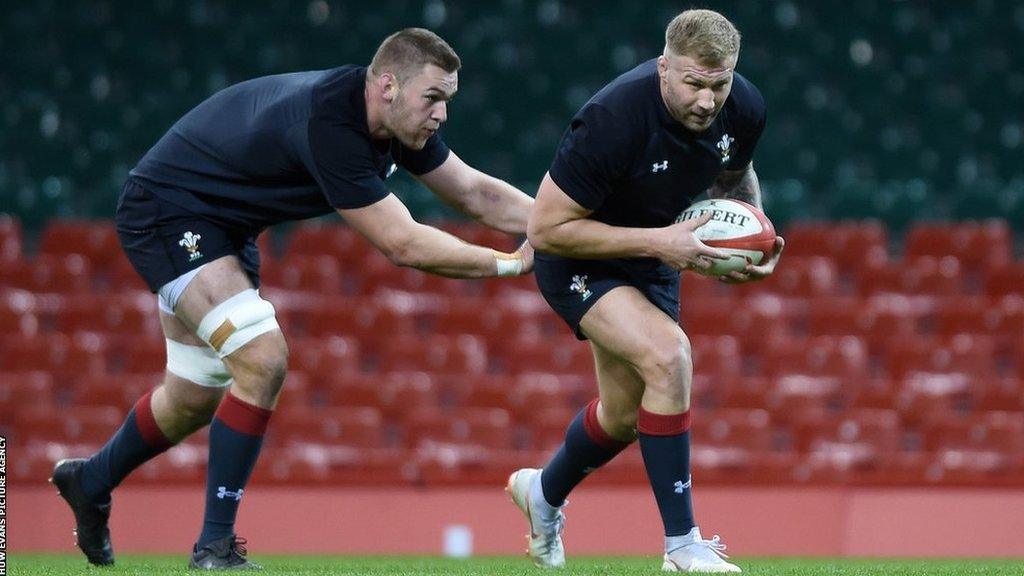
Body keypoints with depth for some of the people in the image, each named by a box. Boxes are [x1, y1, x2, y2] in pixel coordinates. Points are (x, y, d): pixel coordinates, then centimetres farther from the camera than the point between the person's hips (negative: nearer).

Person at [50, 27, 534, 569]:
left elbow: (476, 192, 3)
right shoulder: (329, 122, -35)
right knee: (262, 361, -23)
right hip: (165, 212, -10)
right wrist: (509, 263, -26)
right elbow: (402, 244, -33)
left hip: (224, 227, 10)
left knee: (196, 397, 18)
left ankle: (90, 483, 43)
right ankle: (214, 545, -14)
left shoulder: (397, 118, -9)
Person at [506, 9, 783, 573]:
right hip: (577, 261, -7)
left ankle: (543, 493, 52)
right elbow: (546, 229, -30)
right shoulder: (611, 120, -36)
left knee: (624, 416, 19)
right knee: (667, 355, -30)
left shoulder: (745, 109, -16)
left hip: (652, 259, 7)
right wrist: (657, 241, -34)